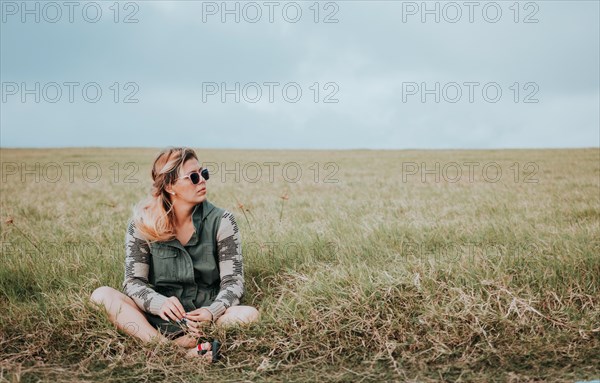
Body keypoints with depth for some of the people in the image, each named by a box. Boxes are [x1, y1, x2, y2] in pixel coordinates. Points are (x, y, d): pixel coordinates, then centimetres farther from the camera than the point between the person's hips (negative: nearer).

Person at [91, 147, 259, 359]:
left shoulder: (221, 221, -2)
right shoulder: (142, 223, -2)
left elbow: (233, 281, -5)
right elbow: (133, 281, -5)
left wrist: (212, 312, -26)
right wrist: (160, 303, -27)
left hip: (203, 317, -1)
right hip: (157, 317, 1)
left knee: (250, 314, -28)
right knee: (102, 295, -22)